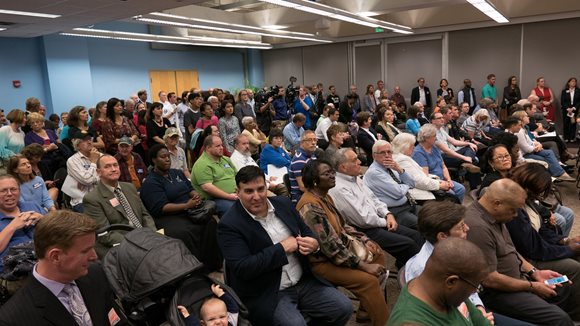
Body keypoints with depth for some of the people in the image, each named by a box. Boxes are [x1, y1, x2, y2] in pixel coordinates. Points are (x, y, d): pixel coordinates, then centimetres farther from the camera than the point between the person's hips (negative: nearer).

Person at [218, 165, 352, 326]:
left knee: (344, 307, -2)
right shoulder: (229, 225, -15)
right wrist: (282, 249, -20)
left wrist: (314, 244, -12)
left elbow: (306, 232, 13)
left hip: (304, 281, 6)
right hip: (266, 295, -5)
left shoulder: (283, 203, 3)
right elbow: (242, 268, -22)